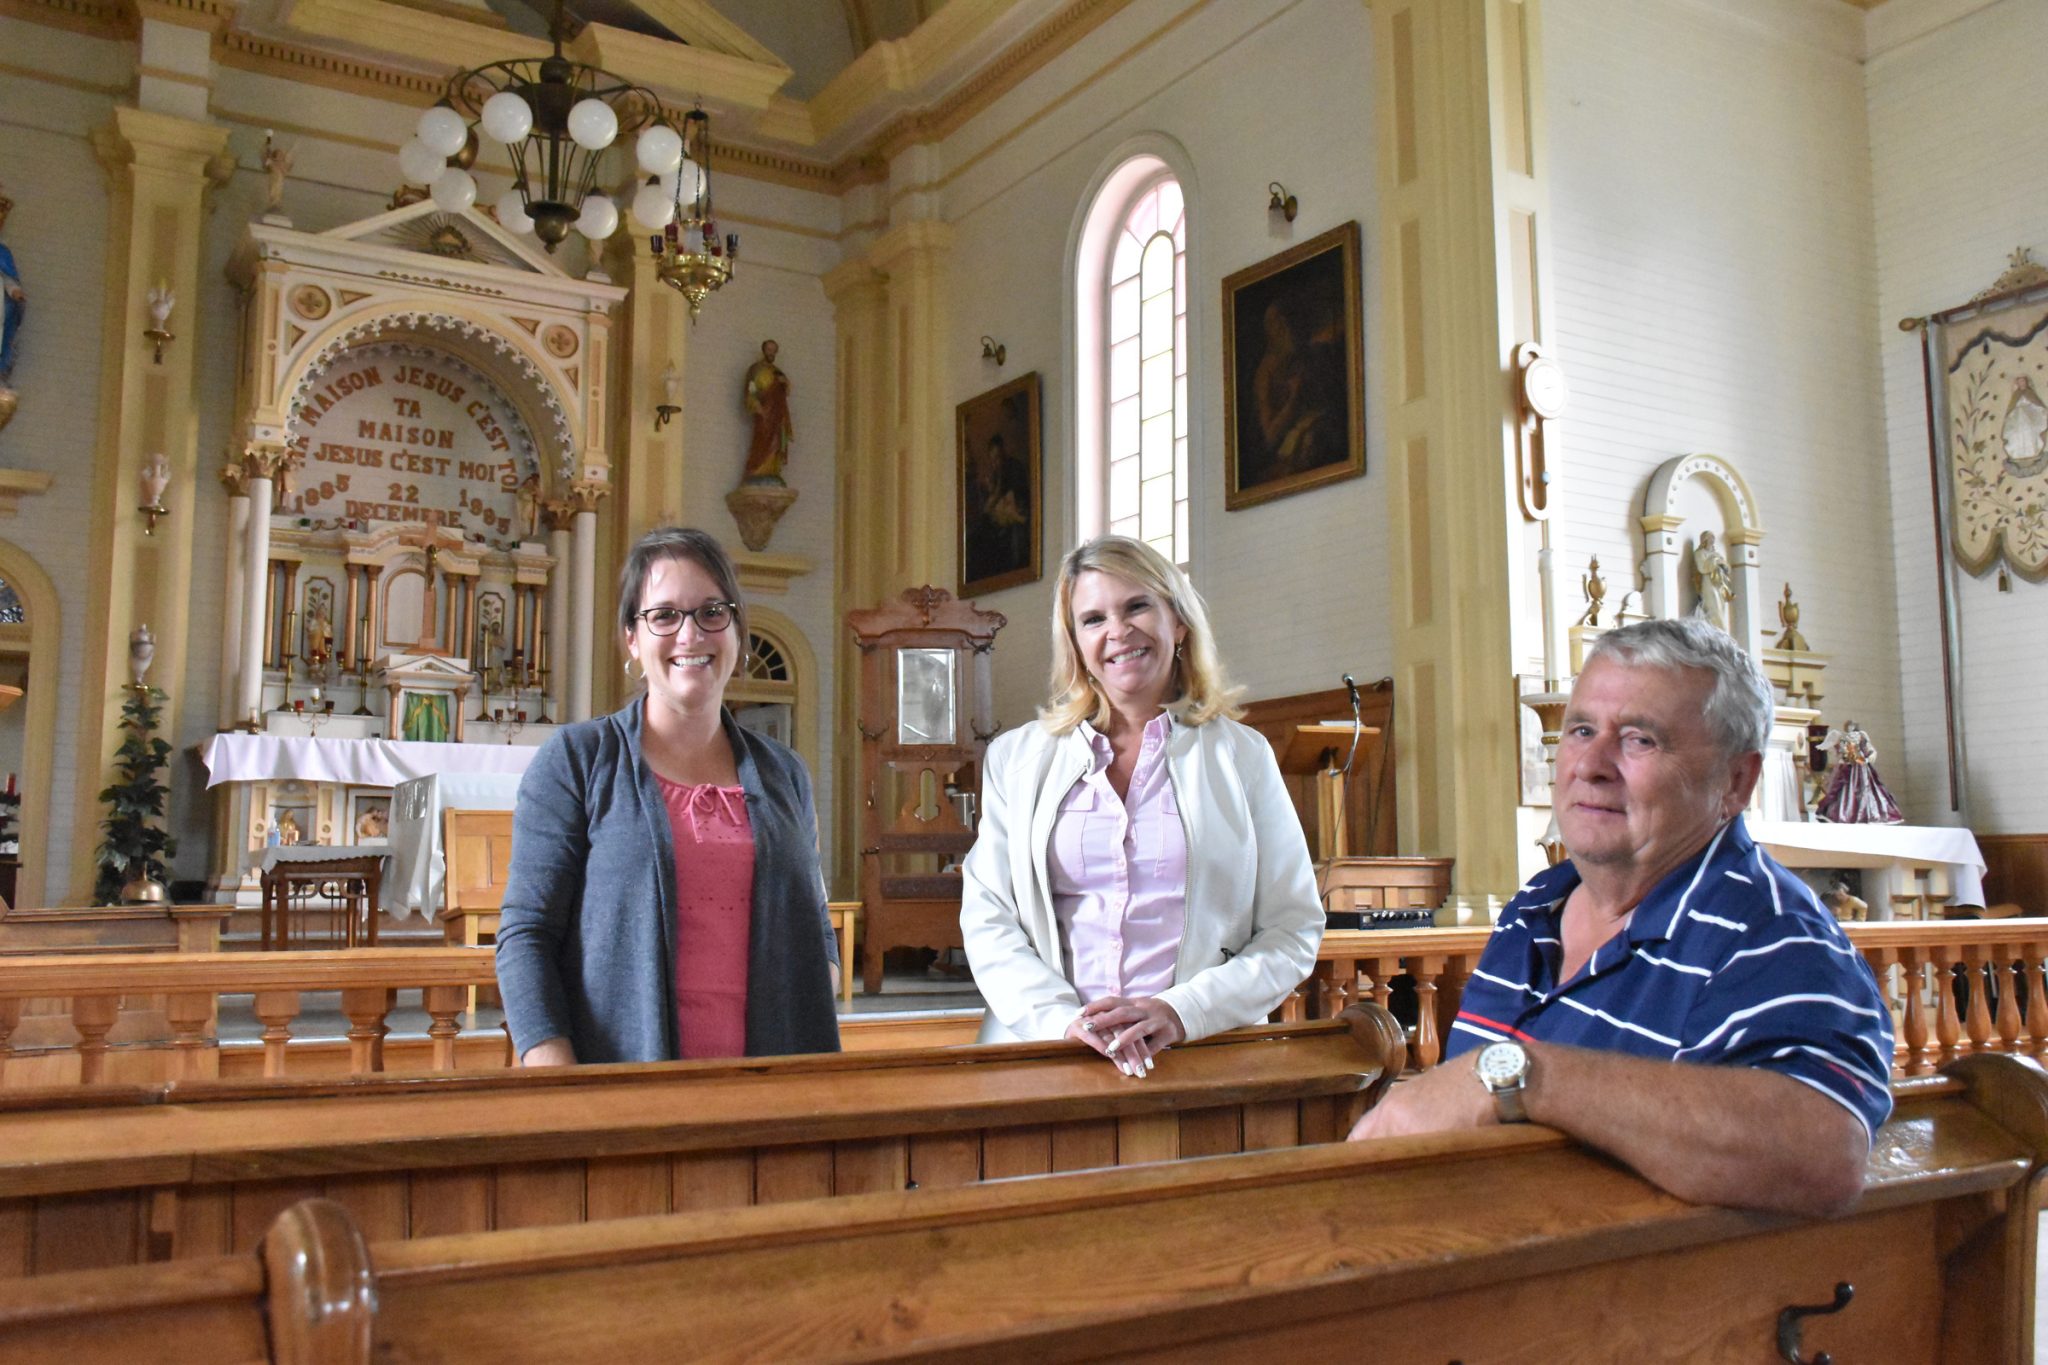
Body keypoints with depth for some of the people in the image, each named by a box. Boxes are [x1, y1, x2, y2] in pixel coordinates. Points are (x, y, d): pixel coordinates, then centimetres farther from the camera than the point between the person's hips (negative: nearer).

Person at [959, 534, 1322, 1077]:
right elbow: (986, 917, 8)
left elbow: (1294, 930, 7)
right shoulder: (1017, 759, 14)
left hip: (1203, 1056, -1)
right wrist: (1063, 1019, -9)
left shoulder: (1241, 756, 10)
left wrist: (1181, 1012, -8)